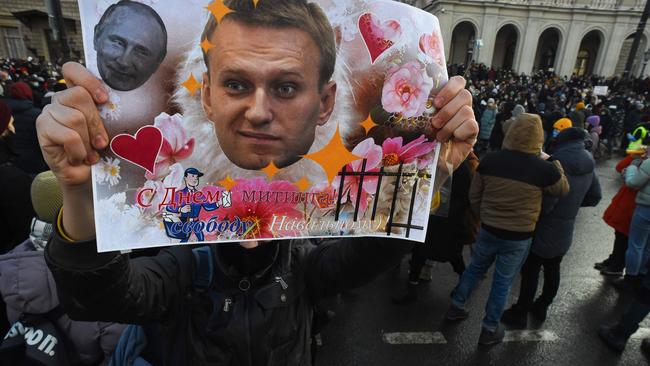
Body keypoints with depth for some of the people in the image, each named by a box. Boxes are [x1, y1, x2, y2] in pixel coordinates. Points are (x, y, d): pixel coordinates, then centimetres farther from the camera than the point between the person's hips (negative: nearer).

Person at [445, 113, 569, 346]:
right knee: (503, 282, 13)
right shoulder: (543, 169, -17)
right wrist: (551, 162, 14)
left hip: (488, 230, 2)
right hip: (519, 237, -2)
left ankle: (456, 307, 37)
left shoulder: (490, 160, -10)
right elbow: (563, 189, 5)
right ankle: (489, 330, 29)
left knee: (475, 268, 24)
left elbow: (474, 195, 0)